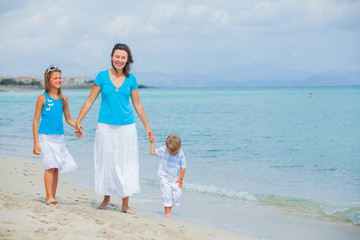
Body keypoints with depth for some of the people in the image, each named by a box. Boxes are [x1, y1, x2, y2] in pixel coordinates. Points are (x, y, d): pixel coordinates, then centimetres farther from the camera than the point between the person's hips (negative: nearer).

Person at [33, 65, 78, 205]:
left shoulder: (63, 99, 10)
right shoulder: (42, 98, -3)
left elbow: (68, 119, 18)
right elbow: (36, 121, -2)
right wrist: (36, 142, -7)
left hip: (59, 137, 5)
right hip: (45, 137, -5)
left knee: (56, 168, 6)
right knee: (50, 166, -14)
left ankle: (52, 196, 14)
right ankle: (49, 196, -11)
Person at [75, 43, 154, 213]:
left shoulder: (131, 79, 5)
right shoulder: (102, 76, 0)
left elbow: (137, 104, 11)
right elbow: (90, 101, 3)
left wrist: (147, 127, 11)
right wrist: (78, 122, -2)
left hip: (127, 127, 1)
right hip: (106, 127, -1)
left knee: (126, 165, 0)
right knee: (106, 163, 4)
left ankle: (125, 204, 6)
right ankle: (106, 198, 24)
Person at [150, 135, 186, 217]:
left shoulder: (181, 155, -8)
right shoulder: (163, 150, -8)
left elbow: (183, 167, -2)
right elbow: (153, 152, 1)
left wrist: (180, 179, -4)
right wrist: (152, 143, -8)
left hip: (175, 179, 1)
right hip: (164, 177, -1)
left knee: (177, 194, -5)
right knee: (166, 194, -10)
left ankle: (170, 207, 19)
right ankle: (167, 211, -2)